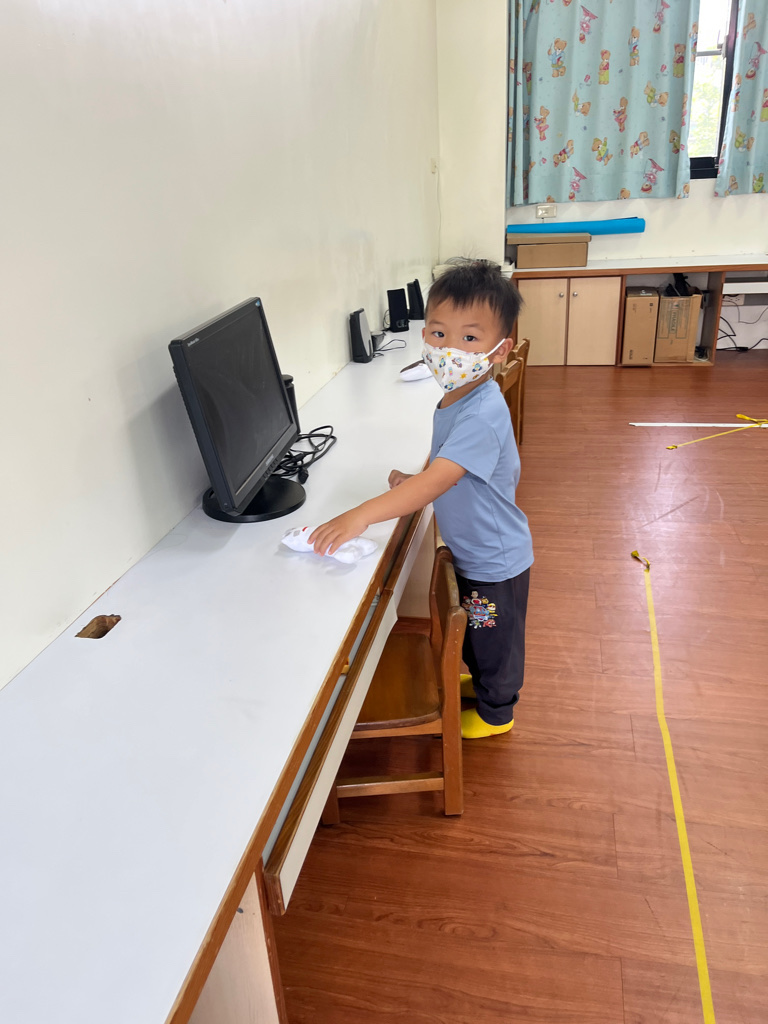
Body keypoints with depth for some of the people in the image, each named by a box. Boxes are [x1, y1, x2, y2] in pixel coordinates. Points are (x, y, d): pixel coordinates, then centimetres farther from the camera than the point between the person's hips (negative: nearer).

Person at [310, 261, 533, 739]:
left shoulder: (481, 416, -35)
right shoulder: (456, 398, -4)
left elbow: (436, 480, -43)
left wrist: (361, 515, -50)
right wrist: (418, 480, -7)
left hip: (495, 561, -8)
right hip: (473, 551, 9)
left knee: (494, 640, 16)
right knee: (477, 633, 30)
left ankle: (495, 712, 40)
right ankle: (484, 681, 56)